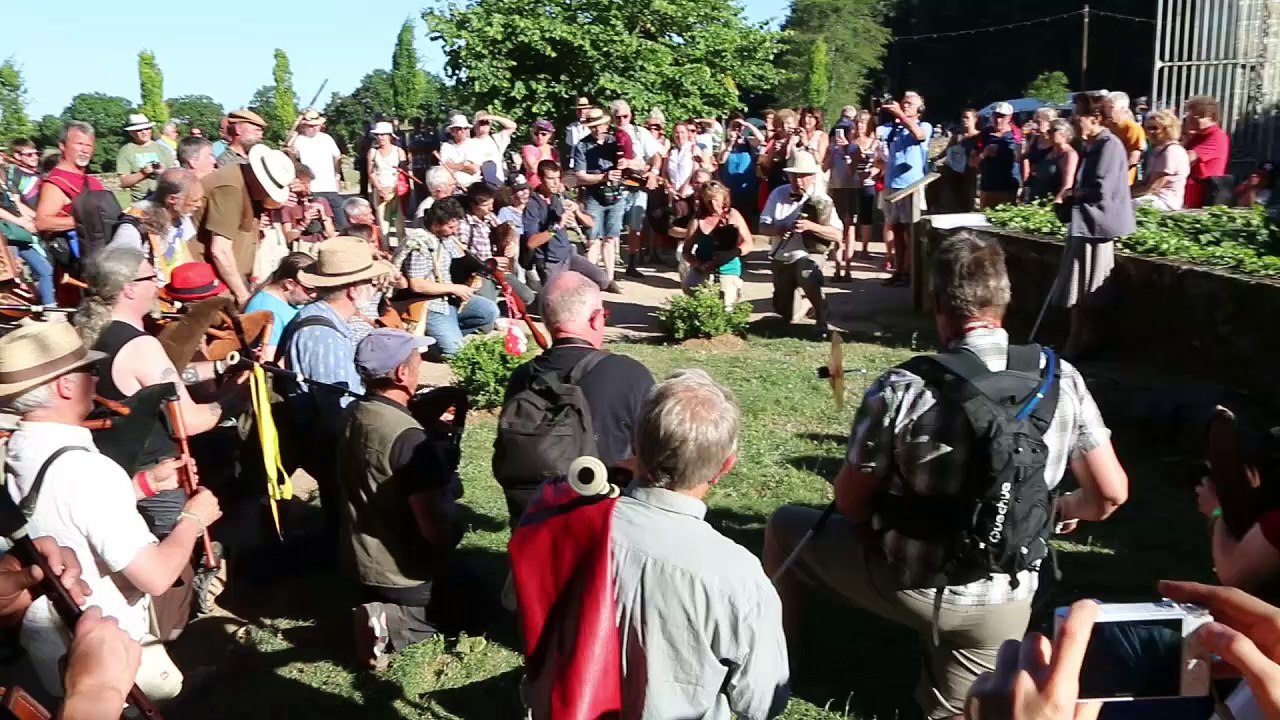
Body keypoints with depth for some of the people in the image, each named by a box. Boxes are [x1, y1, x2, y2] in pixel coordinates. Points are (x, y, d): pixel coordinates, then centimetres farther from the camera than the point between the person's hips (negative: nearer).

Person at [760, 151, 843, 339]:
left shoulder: (822, 201, -11)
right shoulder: (778, 194, -3)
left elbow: (837, 235, -17)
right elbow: (763, 227, -3)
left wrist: (810, 226, -30)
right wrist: (778, 229, -25)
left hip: (809, 254, -4)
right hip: (781, 258, 4)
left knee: (807, 272, -40)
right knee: (784, 314, 8)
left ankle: (821, 322, -20)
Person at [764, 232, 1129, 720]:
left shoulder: (901, 390, -21)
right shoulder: (1062, 381, -10)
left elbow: (849, 503, -10)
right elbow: (1111, 494, -2)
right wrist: (1066, 509, 21)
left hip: (907, 583, -4)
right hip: (1004, 602, 4)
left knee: (785, 527, 23)